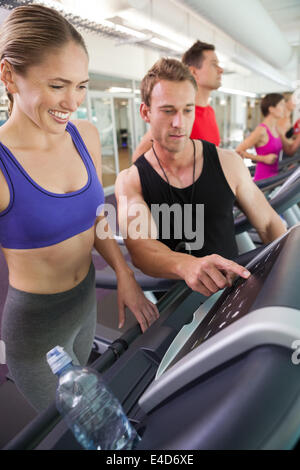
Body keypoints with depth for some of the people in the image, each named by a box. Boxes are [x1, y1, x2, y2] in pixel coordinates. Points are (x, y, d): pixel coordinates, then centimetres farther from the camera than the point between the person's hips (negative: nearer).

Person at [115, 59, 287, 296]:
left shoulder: (228, 162, 1)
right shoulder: (129, 181, -5)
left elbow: (269, 224, 8)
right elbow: (139, 246, -21)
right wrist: (186, 265, -41)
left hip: (232, 285, 2)